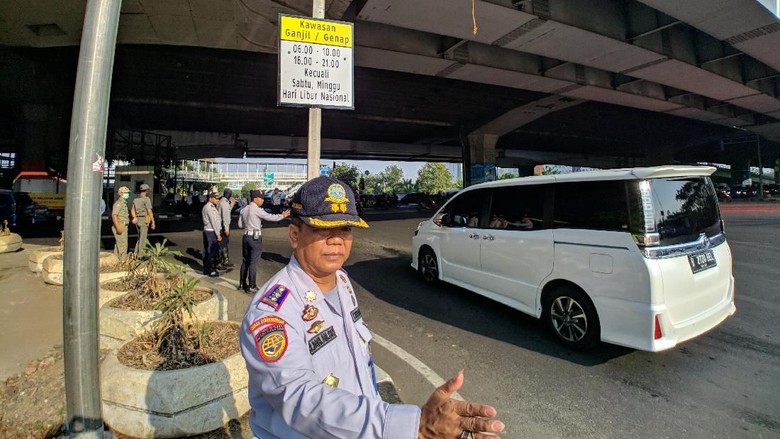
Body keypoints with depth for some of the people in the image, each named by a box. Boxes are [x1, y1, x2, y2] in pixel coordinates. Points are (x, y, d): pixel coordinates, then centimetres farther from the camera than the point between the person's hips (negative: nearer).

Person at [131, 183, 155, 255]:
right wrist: (153, 222, -12)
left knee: (140, 238, 18)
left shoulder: (136, 199, 14)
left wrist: (135, 217, -5)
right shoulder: (146, 199, -12)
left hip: (137, 220, 8)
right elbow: (149, 212, -16)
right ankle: (140, 255, 0)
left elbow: (132, 210, 9)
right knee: (143, 239, -3)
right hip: (144, 220, -8)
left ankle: (136, 254, 16)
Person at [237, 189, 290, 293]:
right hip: (255, 238, -7)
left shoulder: (244, 210, 8)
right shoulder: (257, 210, -14)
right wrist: (282, 216, -3)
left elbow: (240, 224, 11)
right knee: (253, 263, -2)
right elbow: (269, 217, -14)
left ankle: (242, 283, 25)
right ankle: (251, 287, 4)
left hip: (246, 237, 7)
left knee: (245, 261, 16)